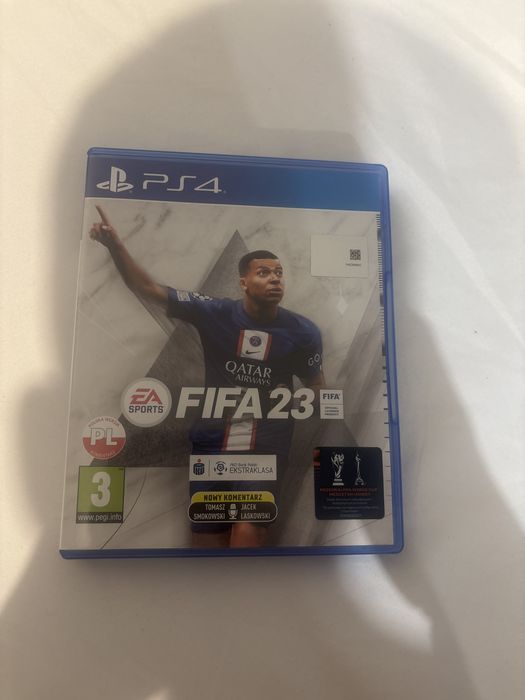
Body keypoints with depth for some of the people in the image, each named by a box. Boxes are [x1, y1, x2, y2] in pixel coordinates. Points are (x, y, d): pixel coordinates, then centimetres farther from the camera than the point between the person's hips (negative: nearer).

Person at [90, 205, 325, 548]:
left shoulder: (303, 331, -7)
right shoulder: (215, 313, -9)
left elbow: (316, 385, 8)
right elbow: (149, 289, -11)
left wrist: (305, 402, -10)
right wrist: (114, 244, -22)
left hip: (266, 450, -1)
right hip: (211, 444, 2)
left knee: (248, 534, -17)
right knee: (207, 539, 14)